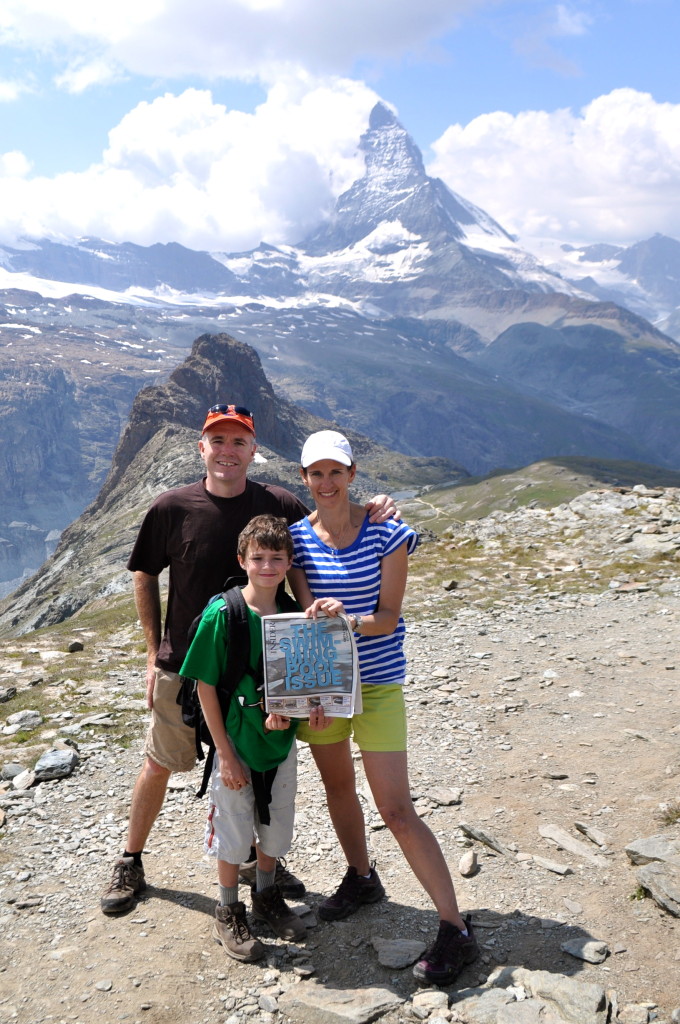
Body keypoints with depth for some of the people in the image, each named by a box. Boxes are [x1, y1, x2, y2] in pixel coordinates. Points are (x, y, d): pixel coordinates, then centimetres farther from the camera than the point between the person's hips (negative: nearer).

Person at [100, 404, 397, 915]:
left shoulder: (279, 504, -8)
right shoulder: (172, 508, -11)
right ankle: (130, 862, 37)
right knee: (159, 764, 13)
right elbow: (145, 577, 1)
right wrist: (154, 652, 0)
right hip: (184, 664, -1)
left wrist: (371, 511, -18)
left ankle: (258, 859, 40)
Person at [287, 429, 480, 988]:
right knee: (338, 786, 21)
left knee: (397, 810, -6)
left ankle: (456, 930, 7)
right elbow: (307, 612, -5)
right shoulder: (296, 537, -2)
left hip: (376, 683, -4)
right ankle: (362, 878, 47)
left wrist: (349, 619, -31)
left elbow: (388, 617, -11)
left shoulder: (386, 534, -10)